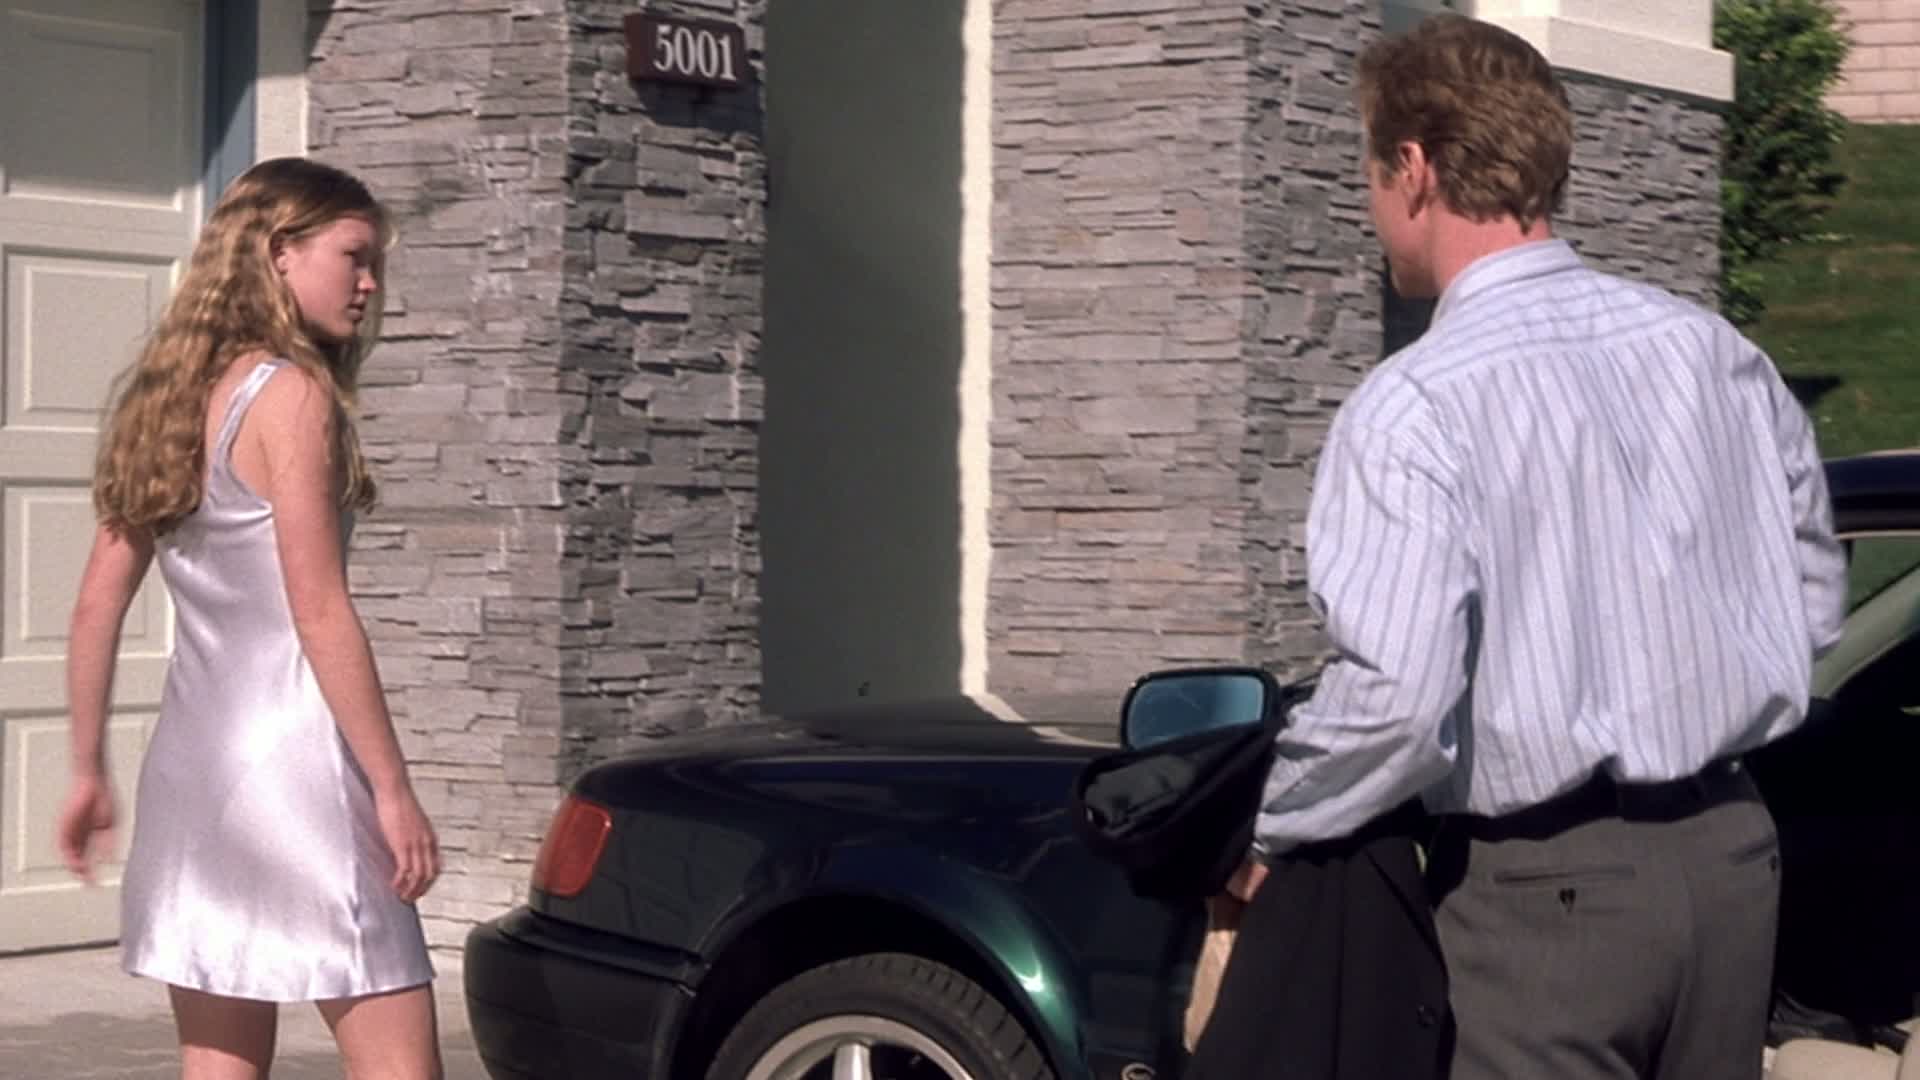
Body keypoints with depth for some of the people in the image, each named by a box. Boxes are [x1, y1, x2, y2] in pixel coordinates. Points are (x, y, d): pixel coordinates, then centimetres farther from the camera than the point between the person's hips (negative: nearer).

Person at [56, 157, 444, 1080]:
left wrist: (88, 770, 18)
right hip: (291, 757, -8)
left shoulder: (168, 398, 14)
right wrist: (392, 788, -13)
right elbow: (319, 614, -15)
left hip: (190, 762, 8)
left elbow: (97, 606, 13)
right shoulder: (292, 392, -9)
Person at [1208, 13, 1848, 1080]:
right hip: (1732, 852, 7)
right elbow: (1812, 591, 14)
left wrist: (1271, 826, -6)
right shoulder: (1713, 350, 4)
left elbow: (1396, 701, -23)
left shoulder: (1411, 406, -16)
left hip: (1550, 884, -6)